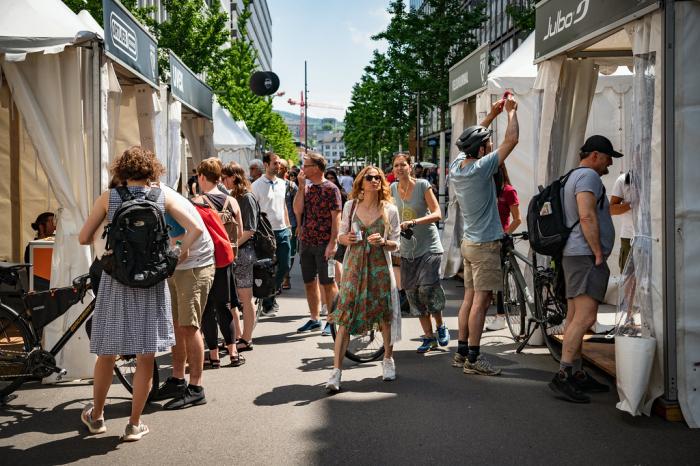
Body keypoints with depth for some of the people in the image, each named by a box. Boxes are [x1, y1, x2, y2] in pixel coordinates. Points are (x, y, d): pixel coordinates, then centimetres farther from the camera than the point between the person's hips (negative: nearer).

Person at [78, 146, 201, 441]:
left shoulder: (108, 198, 1)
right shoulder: (163, 196, 0)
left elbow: (83, 238, 1)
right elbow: (195, 229, -8)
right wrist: (180, 254, 5)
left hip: (116, 279, 1)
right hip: (151, 281, 0)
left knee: (107, 353, 15)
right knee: (146, 357, 7)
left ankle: (96, 416, 31)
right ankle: (134, 425, 15)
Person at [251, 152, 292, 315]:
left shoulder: (282, 183, 11)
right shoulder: (257, 185, -8)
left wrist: (288, 226, 15)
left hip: (283, 231, 6)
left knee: (284, 266, 10)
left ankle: (272, 296, 29)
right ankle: (267, 304, 13)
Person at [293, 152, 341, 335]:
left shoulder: (331, 188, -8)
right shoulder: (306, 188, 11)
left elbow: (336, 217, -11)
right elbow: (297, 210, -1)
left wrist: (332, 243, -18)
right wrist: (301, 186, -5)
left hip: (324, 244, -7)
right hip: (306, 243, 7)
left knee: (328, 283, 1)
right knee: (309, 282, 12)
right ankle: (314, 319, 23)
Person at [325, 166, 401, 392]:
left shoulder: (390, 210, -1)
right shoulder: (350, 206, 3)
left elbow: (395, 244, 2)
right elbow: (341, 235, 12)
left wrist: (383, 242, -18)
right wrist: (347, 239, -11)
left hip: (380, 267, 0)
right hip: (354, 265, 0)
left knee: (385, 314, 6)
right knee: (345, 317, -5)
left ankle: (388, 359, 30)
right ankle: (336, 370, -4)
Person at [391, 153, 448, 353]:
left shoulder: (422, 185, -7)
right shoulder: (392, 189, 5)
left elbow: (437, 214, -13)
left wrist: (414, 222, -27)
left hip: (428, 247, -5)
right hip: (407, 249, 5)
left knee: (428, 287, -19)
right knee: (413, 292, 4)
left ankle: (440, 327, 6)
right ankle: (429, 337, 15)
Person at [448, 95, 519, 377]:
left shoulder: (457, 165, 4)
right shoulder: (481, 168, -18)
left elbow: (471, 140, 23)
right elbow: (511, 140, -15)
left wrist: (491, 116, 22)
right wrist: (511, 111, 0)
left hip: (469, 242, 9)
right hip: (485, 245, -8)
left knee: (470, 298, 13)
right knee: (481, 301, -5)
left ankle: (462, 352, 18)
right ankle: (473, 359, -1)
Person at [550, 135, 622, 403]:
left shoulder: (574, 177, 24)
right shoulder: (588, 175, -8)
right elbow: (587, 216, -20)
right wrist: (599, 253, -17)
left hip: (575, 255, 11)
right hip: (585, 254, -11)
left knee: (575, 318, 10)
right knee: (585, 318, -16)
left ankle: (577, 375, 14)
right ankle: (562, 376, -20)